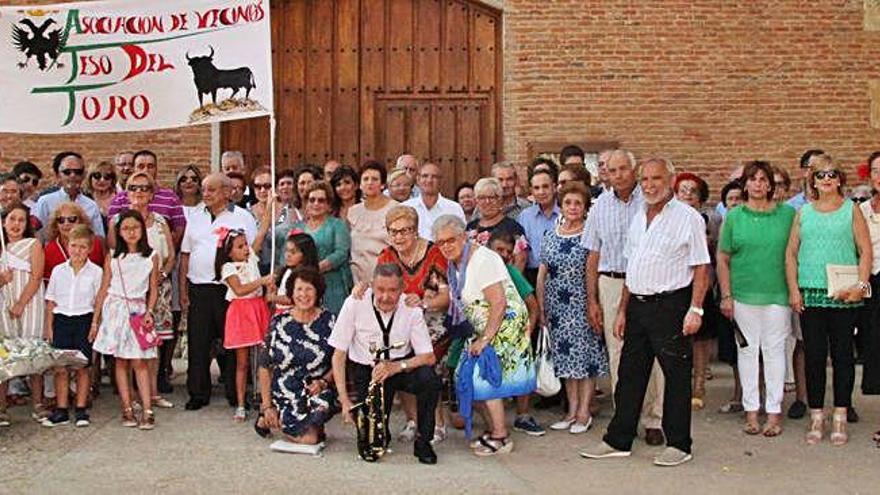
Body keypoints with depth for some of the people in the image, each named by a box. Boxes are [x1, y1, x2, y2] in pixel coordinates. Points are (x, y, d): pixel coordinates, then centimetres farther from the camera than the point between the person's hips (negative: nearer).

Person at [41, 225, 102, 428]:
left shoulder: (96, 272, -1)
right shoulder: (58, 270, 6)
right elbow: (51, 301, 10)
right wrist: (49, 327, 6)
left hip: (84, 321, -2)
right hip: (61, 320, 2)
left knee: (82, 367, 3)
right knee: (60, 368, 3)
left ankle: (81, 409, 12)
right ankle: (61, 411, 11)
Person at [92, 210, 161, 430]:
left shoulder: (151, 256, 4)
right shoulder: (113, 257, 5)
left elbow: (153, 289, 8)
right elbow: (104, 289, 7)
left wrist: (149, 312, -8)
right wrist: (95, 321, 6)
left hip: (139, 310, -1)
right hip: (116, 309, 1)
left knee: (139, 361, -5)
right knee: (121, 361, 3)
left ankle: (147, 411, -6)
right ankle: (127, 409, 7)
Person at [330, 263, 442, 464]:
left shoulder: (411, 309, -14)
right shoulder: (355, 304, -17)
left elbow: (429, 357, -14)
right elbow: (339, 355, -12)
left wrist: (396, 367, -32)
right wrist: (344, 400, -19)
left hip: (402, 366, 1)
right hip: (366, 370, 0)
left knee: (429, 378, -32)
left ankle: (423, 441, -9)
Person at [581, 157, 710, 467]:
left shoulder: (687, 218, -6)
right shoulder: (638, 218, 15)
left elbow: (701, 267, -9)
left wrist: (695, 309, -17)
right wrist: (623, 310, 15)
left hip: (670, 305, -7)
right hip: (637, 305, 7)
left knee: (676, 376, 2)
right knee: (630, 374, 11)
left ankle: (679, 445, 14)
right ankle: (618, 441, 20)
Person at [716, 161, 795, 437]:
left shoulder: (788, 214, 4)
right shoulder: (734, 216, 5)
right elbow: (722, 258, 5)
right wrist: (726, 296, -1)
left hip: (778, 293, 0)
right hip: (744, 294, 0)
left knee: (775, 350, 3)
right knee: (748, 350, 5)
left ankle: (774, 412, 10)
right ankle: (751, 411, 14)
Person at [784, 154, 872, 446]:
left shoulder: (851, 210, 6)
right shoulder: (803, 213, 11)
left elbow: (866, 251, 1)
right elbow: (791, 253, 9)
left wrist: (861, 285, -11)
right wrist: (793, 289, 0)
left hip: (843, 296, -2)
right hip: (810, 295, 2)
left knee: (842, 355, 2)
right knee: (814, 356, 3)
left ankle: (840, 419, 9)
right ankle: (816, 418, 12)